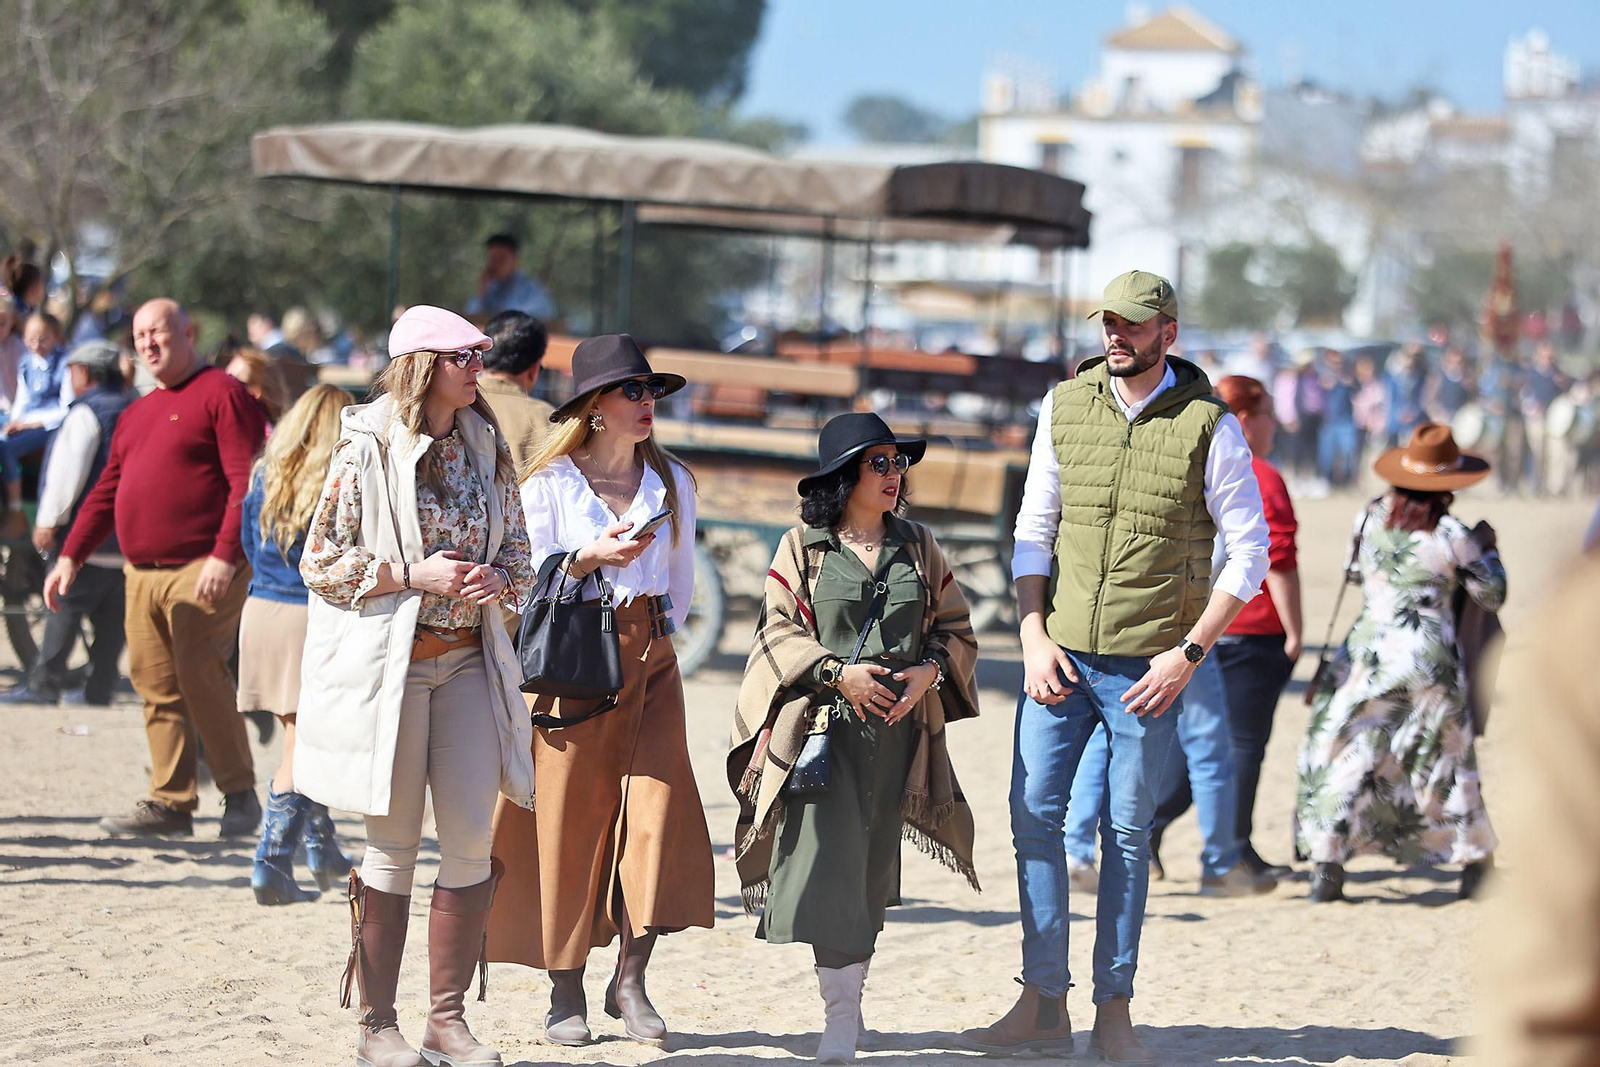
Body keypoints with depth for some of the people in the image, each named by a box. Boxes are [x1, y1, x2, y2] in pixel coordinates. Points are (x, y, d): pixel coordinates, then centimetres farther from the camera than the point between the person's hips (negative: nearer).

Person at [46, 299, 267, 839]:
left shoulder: (222, 395, -4)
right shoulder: (136, 415, 22)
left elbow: (247, 483, -12)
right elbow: (107, 491, 25)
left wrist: (225, 556, -21)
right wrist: (71, 556, 16)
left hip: (201, 572, -8)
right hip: (142, 573, 8)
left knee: (199, 676, -13)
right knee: (156, 686, 4)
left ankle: (240, 794, -2)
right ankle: (169, 803, 8)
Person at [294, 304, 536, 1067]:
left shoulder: (485, 446, 8)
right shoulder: (367, 449, -7)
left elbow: (517, 545, 17)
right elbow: (321, 562, -6)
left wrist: (498, 577, -6)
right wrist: (412, 576, -16)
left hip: (468, 660, 5)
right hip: (387, 664, -5)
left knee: (471, 843, 0)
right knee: (393, 847, 0)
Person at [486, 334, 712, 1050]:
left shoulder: (672, 482, 11)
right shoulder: (550, 481, 0)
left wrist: (657, 637, 10)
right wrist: (590, 558, -16)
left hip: (649, 661, 3)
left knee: (657, 811, -10)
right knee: (568, 822, -2)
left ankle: (630, 980, -1)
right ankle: (566, 992, 7)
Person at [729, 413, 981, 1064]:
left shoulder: (918, 547, 13)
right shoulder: (803, 547, 3)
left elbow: (956, 627, 14)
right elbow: (780, 631, -1)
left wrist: (929, 670, -5)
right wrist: (838, 673, -14)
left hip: (898, 731, 4)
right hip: (823, 726, -4)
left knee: (871, 869, 6)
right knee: (828, 859, -13)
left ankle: (852, 993, 18)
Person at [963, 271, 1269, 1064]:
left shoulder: (1208, 426, -4)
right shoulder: (1065, 407, 6)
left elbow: (1249, 552, -2)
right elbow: (1034, 529, 11)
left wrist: (1188, 652, -9)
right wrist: (1033, 636, -1)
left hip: (1149, 664, -3)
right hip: (1061, 652, 3)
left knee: (1129, 830, 1)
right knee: (1033, 812, -1)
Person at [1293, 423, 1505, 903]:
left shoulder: (1370, 517, -1)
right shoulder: (1452, 536, -9)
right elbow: (1493, 597, 3)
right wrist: (1487, 548, 19)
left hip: (1368, 650, 2)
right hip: (1430, 660, -1)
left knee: (1347, 756, 5)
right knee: (1449, 761, 12)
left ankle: (1326, 866, -6)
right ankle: (1475, 866, 21)